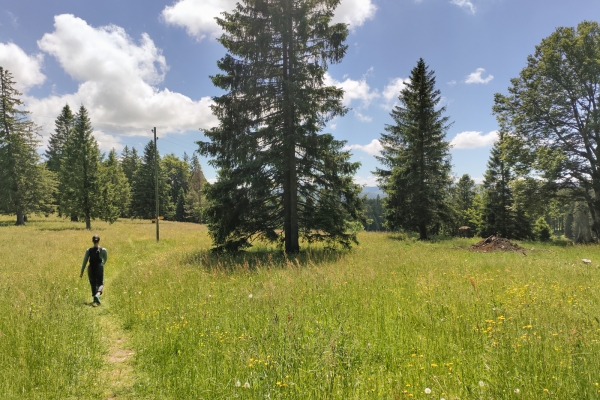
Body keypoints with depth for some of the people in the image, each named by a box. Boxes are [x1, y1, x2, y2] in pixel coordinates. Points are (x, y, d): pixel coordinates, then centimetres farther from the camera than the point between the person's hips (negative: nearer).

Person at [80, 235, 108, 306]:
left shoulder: (88, 250, -4)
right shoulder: (103, 250, -6)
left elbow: (85, 261, -3)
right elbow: (105, 259, 10)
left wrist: (82, 272, 3)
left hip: (91, 269, 2)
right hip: (100, 269, -2)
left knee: (93, 284, 16)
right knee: (100, 284, 9)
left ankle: (95, 300, 21)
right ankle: (97, 295, -21)